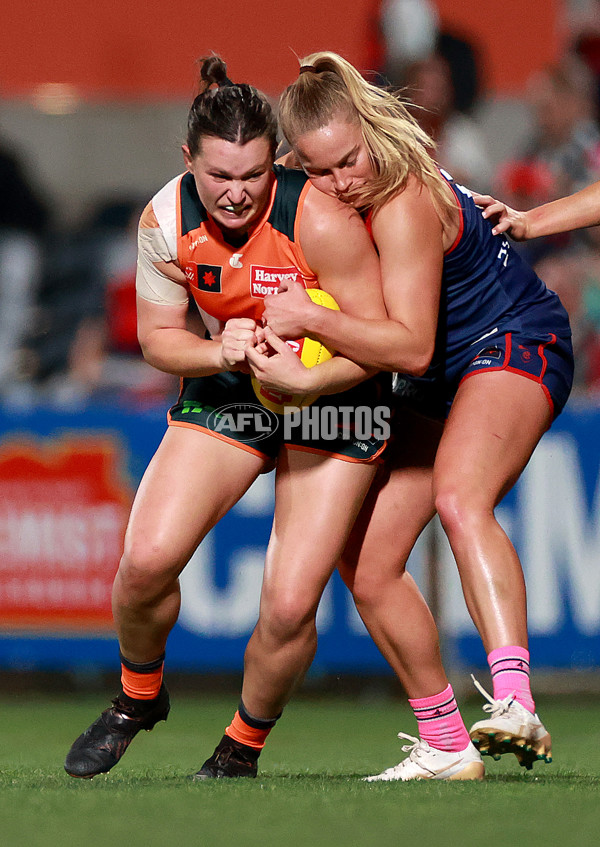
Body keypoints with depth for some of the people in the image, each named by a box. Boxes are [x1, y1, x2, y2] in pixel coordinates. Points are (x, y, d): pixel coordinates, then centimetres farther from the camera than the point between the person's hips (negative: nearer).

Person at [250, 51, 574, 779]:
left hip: (514, 346, -9)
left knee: (460, 500, -37)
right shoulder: (315, 195, -6)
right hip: (438, 387, 9)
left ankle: (515, 704, -53)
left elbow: (411, 346, -32)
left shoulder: (404, 205, -29)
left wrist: (311, 317, -37)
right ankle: (442, 743, 14)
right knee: (366, 568, 2)